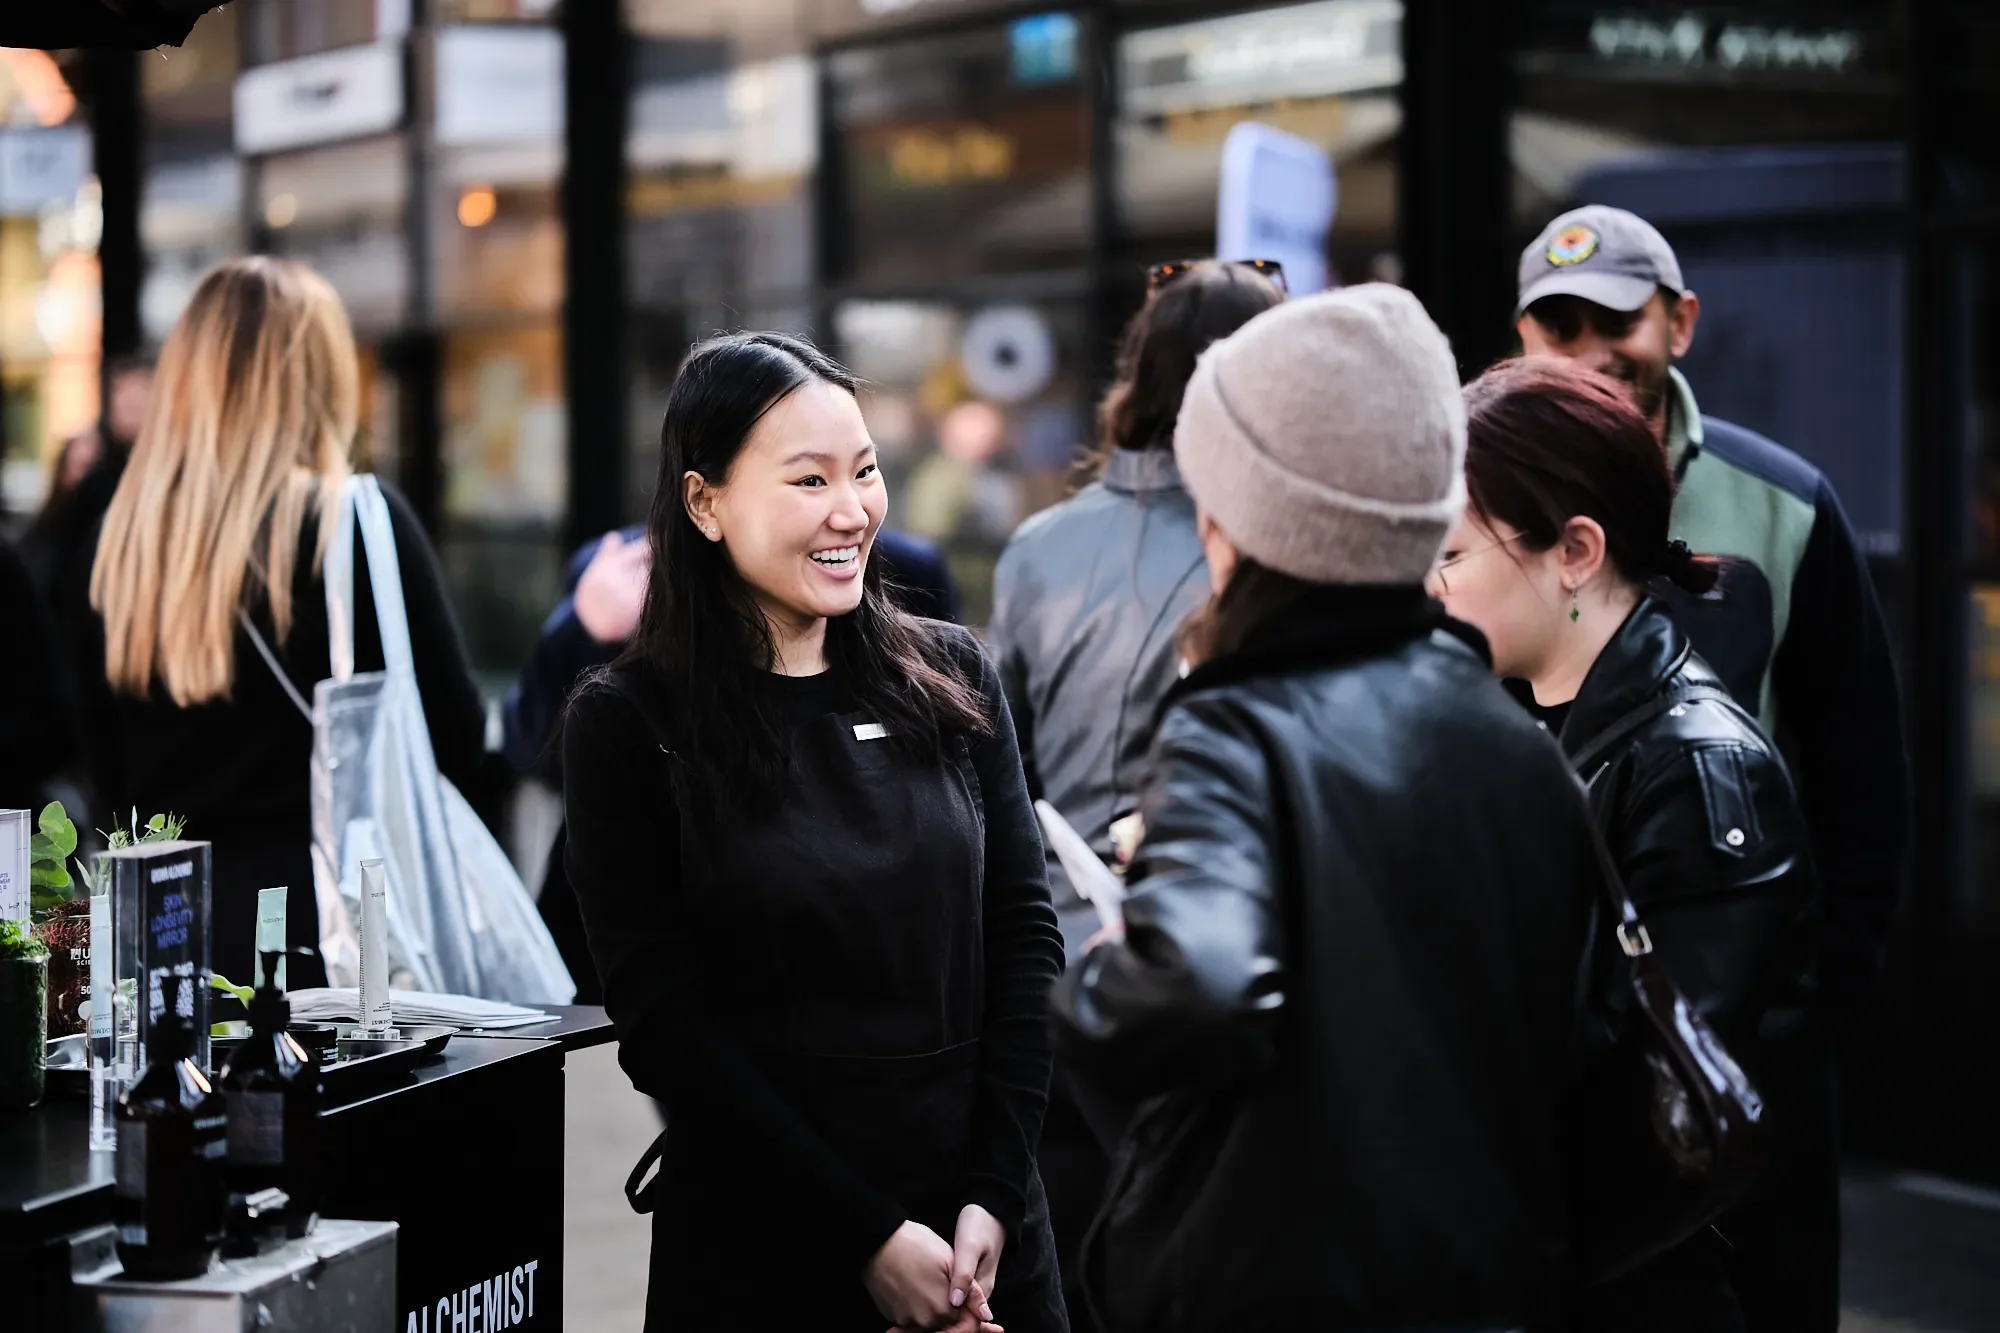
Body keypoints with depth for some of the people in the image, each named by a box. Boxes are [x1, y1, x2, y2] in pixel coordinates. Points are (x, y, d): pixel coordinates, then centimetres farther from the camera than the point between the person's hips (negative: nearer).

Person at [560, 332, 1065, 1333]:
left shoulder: (951, 678, 4)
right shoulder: (628, 726, -6)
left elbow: (1025, 940, 3)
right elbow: (665, 1026, -9)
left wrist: (994, 1195, -8)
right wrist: (866, 1237, -14)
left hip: (985, 1237, 3)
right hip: (756, 1251, -3)